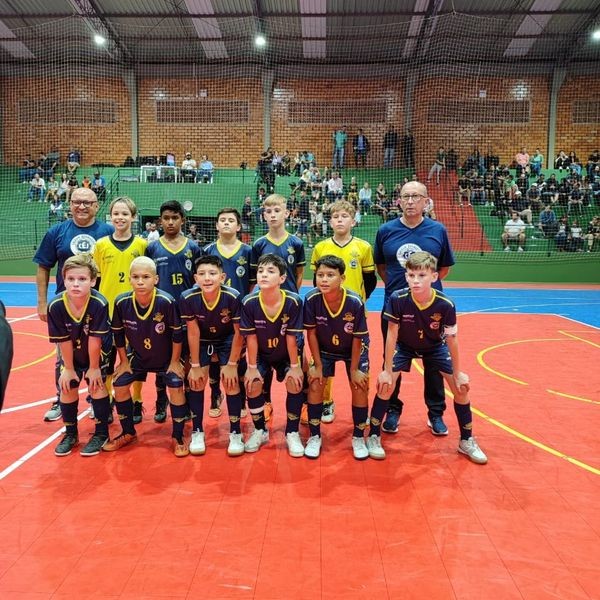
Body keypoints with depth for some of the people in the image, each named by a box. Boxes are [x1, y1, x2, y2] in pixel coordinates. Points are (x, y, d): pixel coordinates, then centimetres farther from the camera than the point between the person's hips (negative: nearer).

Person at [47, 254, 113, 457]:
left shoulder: (99, 304, -36)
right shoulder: (55, 306, -28)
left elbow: (95, 340, -26)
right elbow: (64, 341, -18)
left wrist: (94, 367, -15)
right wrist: (69, 368, -8)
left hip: (97, 353, -3)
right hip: (71, 354, 3)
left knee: (96, 385, -6)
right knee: (67, 387, 3)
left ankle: (101, 434, 13)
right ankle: (70, 434, 23)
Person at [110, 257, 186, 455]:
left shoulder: (166, 301, -31)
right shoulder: (121, 302, -22)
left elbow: (177, 333, -19)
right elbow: (118, 333, -6)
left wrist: (175, 362, -12)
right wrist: (124, 362, 0)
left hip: (166, 357, -3)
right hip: (138, 356, 3)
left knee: (176, 386, -17)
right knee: (119, 384, -3)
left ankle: (178, 437, 2)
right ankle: (128, 433, 20)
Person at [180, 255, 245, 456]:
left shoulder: (233, 297, -33)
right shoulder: (187, 298, -28)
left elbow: (238, 332, -20)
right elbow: (193, 332, -16)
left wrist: (231, 364, -16)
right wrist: (195, 365, -11)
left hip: (228, 341, -1)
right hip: (202, 341, 2)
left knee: (231, 381, -11)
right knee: (196, 380, -7)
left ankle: (235, 433, 4)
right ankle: (197, 432, 11)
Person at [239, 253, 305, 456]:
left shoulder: (293, 302, -29)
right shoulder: (249, 303, -25)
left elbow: (291, 337, -21)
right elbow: (251, 337, -17)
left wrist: (295, 366, -15)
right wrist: (252, 367, -13)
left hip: (287, 354, -1)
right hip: (261, 354, 1)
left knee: (295, 383, -20)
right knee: (252, 384, -16)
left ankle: (292, 433, 2)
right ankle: (260, 431, 10)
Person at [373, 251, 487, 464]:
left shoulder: (445, 304, -31)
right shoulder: (397, 299, -33)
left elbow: (451, 339, -17)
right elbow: (392, 335, -23)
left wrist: (457, 373, -8)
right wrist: (387, 371, -18)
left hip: (435, 347, 1)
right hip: (403, 346, -1)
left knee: (461, 388, -3)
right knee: (385, 385, -15)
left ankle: (467, 441, 18)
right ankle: (373, 437, 4)